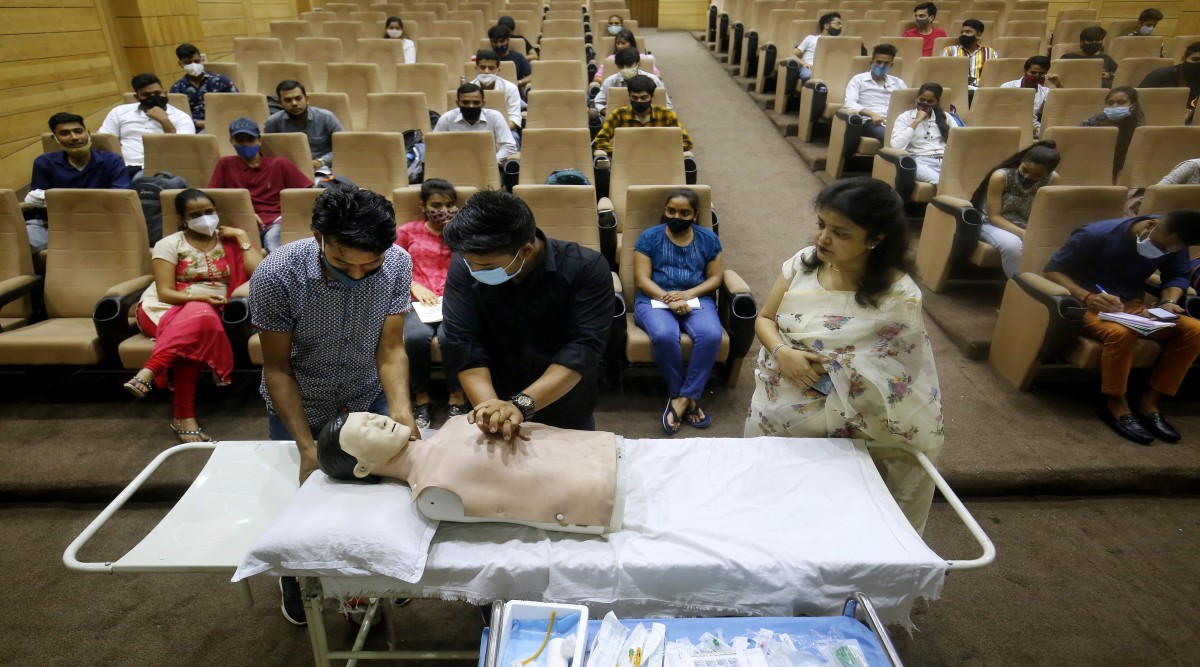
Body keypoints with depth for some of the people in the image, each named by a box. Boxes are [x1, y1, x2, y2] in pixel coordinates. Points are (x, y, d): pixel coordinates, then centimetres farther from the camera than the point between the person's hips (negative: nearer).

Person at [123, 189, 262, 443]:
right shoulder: (170, 244, 5)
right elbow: (164, 292, -5)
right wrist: (199, 297, -22)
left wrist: (242, 236, -1)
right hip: (164, 308, -1)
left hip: (206, 311, 1)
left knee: (200, 318, -38)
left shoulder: (229, 242, 12)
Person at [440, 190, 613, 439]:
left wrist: (521, 404, -39)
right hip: (495, 407, 1)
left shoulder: (587, 268, -22)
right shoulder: (463, 268, -15)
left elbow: (583, 348, -28)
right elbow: (463, 344, -20)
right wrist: (491, 407, -36)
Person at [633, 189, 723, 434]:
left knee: (711, 335, -31)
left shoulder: (708, 238, 11)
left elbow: (715, 278, 7)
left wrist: (688, 294, -12)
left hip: (696, 300, 2)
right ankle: (688, 398, -14)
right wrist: (669, 299, -19)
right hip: (655, 300, -1)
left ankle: (682, 397, -20)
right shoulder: (649, 237, 5)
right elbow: (642, 279, -3)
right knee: (664, 336, -35)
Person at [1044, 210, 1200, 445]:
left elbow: (1177, 275, 13)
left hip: (1131, 306, 6)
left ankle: (1149, 403, -10)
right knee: (1121, 332, -38)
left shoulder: (1172, 243, -3)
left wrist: (1168, 301, -10)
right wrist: (1086, 296, -31)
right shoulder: (1097, 235, -19)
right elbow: (1053, 269, -16)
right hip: (1089, 306, -6)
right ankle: (1116, 406, -17)